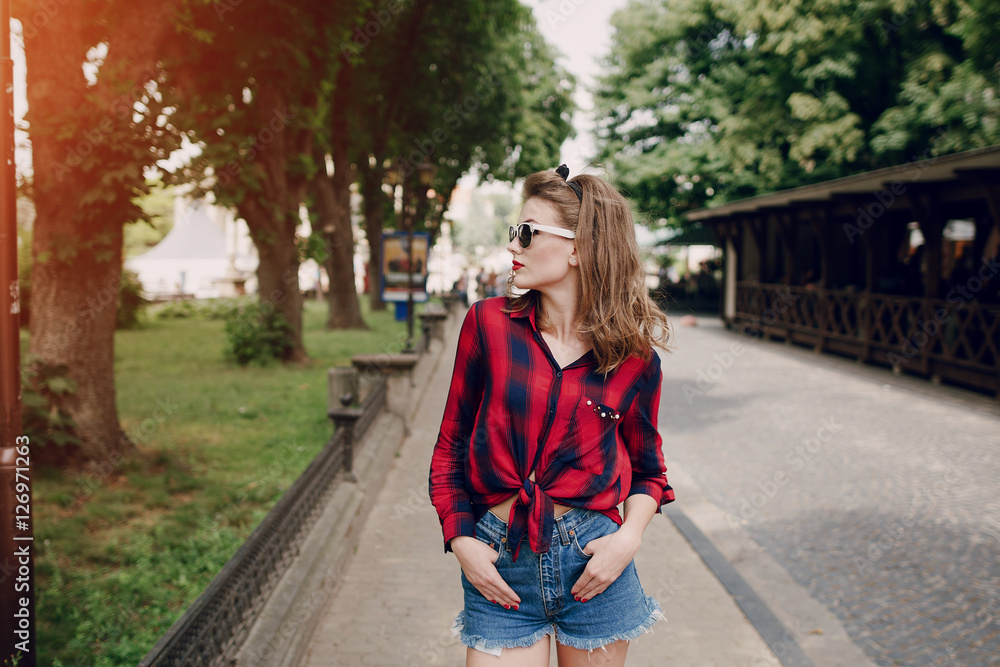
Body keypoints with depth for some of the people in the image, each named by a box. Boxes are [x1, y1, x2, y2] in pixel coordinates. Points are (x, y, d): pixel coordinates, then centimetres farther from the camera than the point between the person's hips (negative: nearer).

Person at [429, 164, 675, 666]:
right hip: (499, 566, 0)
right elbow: (450, 446, 4)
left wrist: (630, 536, -8)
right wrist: (460, 539, -6)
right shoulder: (489, 323, -2)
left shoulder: (634, 358, -3)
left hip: (593, 561, 0)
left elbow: (647, 468, 9)